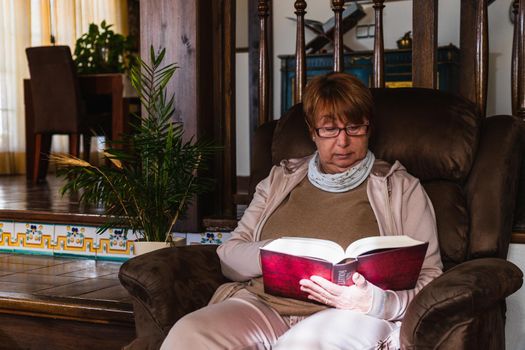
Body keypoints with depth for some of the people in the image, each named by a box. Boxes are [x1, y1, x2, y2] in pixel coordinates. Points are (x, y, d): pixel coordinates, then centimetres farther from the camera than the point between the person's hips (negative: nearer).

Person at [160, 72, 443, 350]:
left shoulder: (401, 188, 12)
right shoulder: (280, 179, 21)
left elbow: (430, 278, 5)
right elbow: (229, 256, 15)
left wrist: (376, 302, -17)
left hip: (349, 315, -2)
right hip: (262, 304, 2)